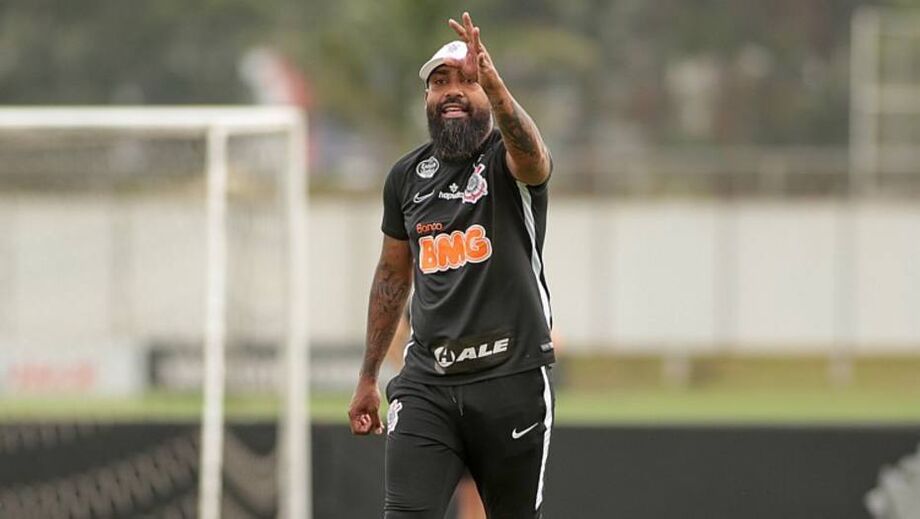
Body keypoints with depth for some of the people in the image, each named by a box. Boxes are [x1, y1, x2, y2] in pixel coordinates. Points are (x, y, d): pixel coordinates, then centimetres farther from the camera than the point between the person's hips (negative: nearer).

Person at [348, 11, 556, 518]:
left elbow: (531, 157, -30)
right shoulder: (407, 176, 10)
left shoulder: (509, 159, -3)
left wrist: (494, 87, -50)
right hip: (428, 381, 3)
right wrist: (368, 378, 23)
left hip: (512, 378, -3)